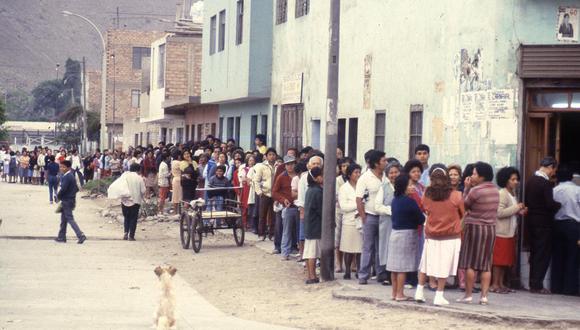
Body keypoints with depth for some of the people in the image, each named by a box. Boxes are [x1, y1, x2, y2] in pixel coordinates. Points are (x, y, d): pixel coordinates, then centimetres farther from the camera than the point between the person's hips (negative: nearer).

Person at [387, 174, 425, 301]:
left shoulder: (395, 200, 7)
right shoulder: (409, 201, -15)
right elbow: (421, 218, -10)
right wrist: (418, 223, 10)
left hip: (394, 233, 8)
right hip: (407, 234, -8)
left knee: (394, 266, 9)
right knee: (403, 266, -4)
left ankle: (394, 293, 14)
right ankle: (400, 294, -2)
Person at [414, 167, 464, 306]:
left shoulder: (427, 194, -6)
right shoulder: (455, 195, -11)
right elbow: (463, 214, 2)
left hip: (431, 236, 2)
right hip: (451, 236, -2)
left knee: (425, 264, 15)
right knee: (444, 267, 4)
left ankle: (419, 292, 18)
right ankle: (439, 296, 5)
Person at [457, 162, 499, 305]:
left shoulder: (475, 190, -15)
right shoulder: (495, 190, 7)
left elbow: (464, 205, -4)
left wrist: (467, 187, 1)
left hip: (475, 227, -6)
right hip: (491, 228, 6)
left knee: (469, 263, 1)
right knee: (486, 265, 7)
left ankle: (468, 295, 2)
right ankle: (484, 296, 5)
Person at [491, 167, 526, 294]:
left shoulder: (513, 194, 15)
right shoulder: (502, 194, -13)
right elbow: (500, 213, -21)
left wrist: (520, 211, 6)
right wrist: (516, 208, -18)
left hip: (510, 232, 9)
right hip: (501, 232, -9)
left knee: (506, 260, 10)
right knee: (499, 259, -6)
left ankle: (501, 284, 15)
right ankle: (495, 284, -1)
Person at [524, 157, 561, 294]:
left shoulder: (530, 180, 8)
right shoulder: (545, 183, -18)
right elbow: (550, 204, -22)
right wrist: (561, 205, -7)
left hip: (531, 220, 8)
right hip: (543, 223, -8)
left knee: (534, 253, 14)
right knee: (543, 254, -2)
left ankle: (533, 284, 18)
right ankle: (537, 285, -2)